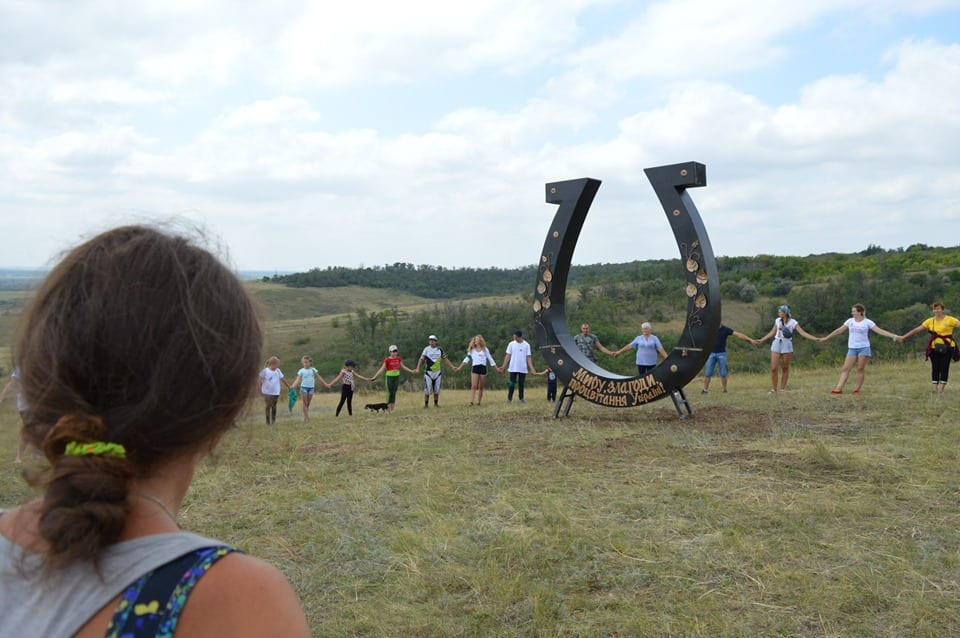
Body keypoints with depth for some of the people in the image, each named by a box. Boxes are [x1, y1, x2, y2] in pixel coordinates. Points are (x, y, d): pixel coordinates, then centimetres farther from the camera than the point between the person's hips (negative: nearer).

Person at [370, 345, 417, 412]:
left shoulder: (398, 359, 4)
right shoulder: (387, 360, -9)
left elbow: (402, 366, 17)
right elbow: (382, 369, -7)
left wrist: (411, 371, 18)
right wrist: (375, 376, -12)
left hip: (396, 377, 4)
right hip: (389, 377, -4)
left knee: (394, 393, 5)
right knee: (389, 392, -1)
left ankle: (392, 408, 10)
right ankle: (388, 409, 4)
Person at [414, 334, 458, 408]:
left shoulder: (440, 349, 5)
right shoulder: (426, 349, -4)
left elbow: (445, 359, 14)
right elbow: (422, 359, -8)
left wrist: (452, 367, 14)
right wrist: (417, 368, -20)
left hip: (438, 372, 3)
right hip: (428, 372, -3)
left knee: (437, 390, 6)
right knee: (427, 390, -5)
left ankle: (436, 404, 19)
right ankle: (426, 404, 6)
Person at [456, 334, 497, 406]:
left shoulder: (485, 349, 11)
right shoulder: (472, 350, 13)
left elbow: (490, 359, 14)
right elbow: (467, 358, 10)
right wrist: (459, 367, 1)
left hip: (483, 368, 0)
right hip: (475, 368, 0)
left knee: (481, 387, 3)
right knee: (474, 386, -13)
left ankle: (479, 402, 9)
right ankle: (471, 401, -20)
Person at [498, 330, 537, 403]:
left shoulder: (526, 345, 1)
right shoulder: (511, 344, 1)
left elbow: (528, 357, 3)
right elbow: (508, 356, 4)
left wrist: (531, 368, -5)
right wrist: (503, 366, -1)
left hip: (523, 369, 0)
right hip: (513, 368, 0)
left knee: (521, 384, 5)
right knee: (511, 384, -1)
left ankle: (521, 398, 13)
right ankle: (509, 398, 4)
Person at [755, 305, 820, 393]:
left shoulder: (793, 322, -4)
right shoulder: (777, 320, 8)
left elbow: (803, 333, -10)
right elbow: (772, 332, 19)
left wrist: (816, 339, -20)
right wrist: (761, 340, 23)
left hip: (787, 345, -3)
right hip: (776, 344, 3)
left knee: (785, 368, 4)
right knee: (773, 368, -5)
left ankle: (782, 388, 12)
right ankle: (773, 388, 5)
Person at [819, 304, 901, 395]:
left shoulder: (867, 322, -3)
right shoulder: (850, 321, 7)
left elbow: (880, 331, -7)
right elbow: (839, 330, 14)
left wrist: (893, 336, -18)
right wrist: (826, 338, 16)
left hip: (864, 348, -3)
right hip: (852, 348, 3)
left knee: (861, 369, -2)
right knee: (845, 368, -5)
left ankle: (857, 389, 4)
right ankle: (838, 389, -12)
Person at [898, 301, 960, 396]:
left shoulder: (950, 320, -3)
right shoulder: (930, 321, 8)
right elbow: (917, 330, 10)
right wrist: (904, 337, 9)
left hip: (947, 348, -3)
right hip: (934, 348, 3)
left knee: (944, 368, -1)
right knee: (935, 368, 3)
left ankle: (941, 389, 2)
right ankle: (935, 389, 6)